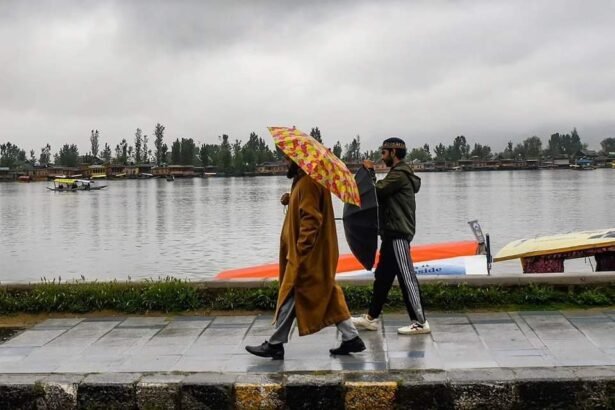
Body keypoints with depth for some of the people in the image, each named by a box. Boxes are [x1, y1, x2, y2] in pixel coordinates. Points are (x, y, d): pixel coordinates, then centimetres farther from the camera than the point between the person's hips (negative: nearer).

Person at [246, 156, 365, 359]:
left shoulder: (307, 183, -18)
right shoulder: (302, 180, 14)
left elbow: (310, 221, -23)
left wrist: (298, 251, -24)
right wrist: (291, 200, 3)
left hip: (307, 254, -10)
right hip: (316, 254, 10)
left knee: (290, 296, -2)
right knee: (326, 295, 12)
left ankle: (275, 344, 7)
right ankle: (351, 338, 13)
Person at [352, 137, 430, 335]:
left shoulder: (399, 174, -13)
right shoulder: (399, 173, 21)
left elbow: (376, 191, -16)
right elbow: (382, 194, 17)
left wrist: (370, 172, -3)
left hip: (398, 234, -11)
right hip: (393, 233, 11)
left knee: (406, 276, -9)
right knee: (382, 276, 15)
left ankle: (420, 322, -6)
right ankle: (371, 318, 23)